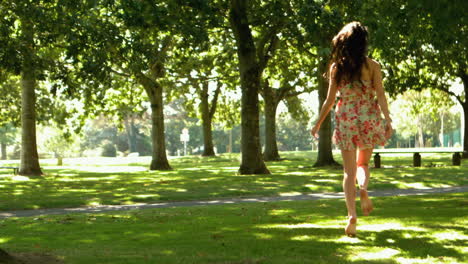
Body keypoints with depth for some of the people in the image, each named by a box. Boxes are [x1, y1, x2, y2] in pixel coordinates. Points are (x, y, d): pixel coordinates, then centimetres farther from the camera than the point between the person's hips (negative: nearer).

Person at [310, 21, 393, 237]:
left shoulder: (336, 67, 0)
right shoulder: (372, 66, -2)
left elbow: (330, 100, 1)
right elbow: (380, 94, -8)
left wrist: (318, 124, 10)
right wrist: (387, 120, -8)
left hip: (346, 120, 0)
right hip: (369, 119, 0)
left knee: (349, 171, 4)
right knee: (363, 163, 21)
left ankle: (352, 215, -11)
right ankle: (363, 188, -11)